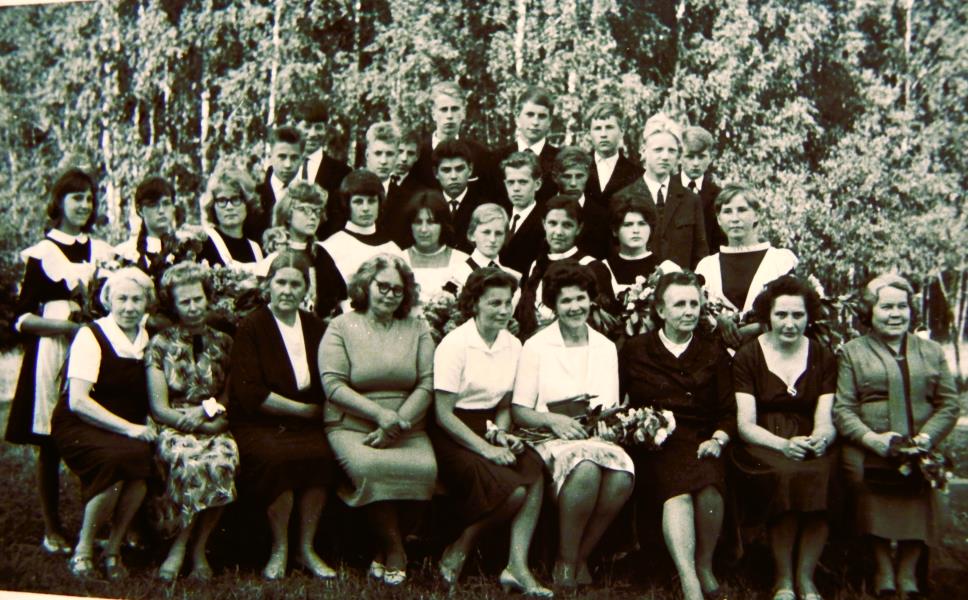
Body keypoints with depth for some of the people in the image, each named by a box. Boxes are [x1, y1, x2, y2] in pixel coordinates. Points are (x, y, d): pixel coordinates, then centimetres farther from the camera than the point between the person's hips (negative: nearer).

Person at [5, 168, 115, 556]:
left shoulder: (103, 251, 13)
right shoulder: (41, 253, 2)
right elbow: (22, 317, -3)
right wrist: (65, 325, -17)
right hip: (52, 353, -3)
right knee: (50, 444, 2)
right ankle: (52, 528, 13)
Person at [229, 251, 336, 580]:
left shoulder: (316, 328, 14)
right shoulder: (251, 327, 0)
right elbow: (250, 393, -10)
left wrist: (316, 411, -8)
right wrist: (303, 409, -10)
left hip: (305, 424, 3)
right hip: (258, 425, -3)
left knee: (321, 453, -29)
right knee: (278, 457, -34)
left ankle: (307, 548, -13)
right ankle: (279, 549, -13)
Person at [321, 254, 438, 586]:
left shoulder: (417, 329, 13)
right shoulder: (341, 327, 6)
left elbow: (427, 384, 4)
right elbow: (333, 384, -5)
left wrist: (397, 423, -11)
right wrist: (379, 413, -16)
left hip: (407, 428, 2)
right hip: (351, 426, -2)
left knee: (425, 468, -28)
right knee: (369, 466, -34)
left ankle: (387, 553, -7)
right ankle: (394, 551, -12)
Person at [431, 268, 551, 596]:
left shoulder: (513, 345, 7)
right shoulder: (454, 344, -11)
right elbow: (443, 413, -12)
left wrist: (502, 435, -4)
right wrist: (486, 449, -17)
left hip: (490, 431, 6)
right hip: (453, 437, -6)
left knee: (534, 472, -23)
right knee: (515, 490, -25)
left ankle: (517, 566, -16)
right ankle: (460, 548, -2)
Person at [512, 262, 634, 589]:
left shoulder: (606, 347, 15)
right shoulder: (536, 346, 3)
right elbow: (519, 412, 0)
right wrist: (552, 420, -17)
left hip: (596, 438, 4)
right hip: (552, 439, -3)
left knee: (622, 474, -31)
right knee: (586, 469, -37)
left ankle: (580, 557, -9)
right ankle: (566, 565, -16)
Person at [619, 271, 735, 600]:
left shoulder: (713, 352, 18)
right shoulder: (635, 350, 14)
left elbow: (729, 410, 13)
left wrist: (717, 439, -5)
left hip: (700, 443, 2)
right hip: (654, 445, -1)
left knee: (708, 486, -33)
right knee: (677, 488, -33)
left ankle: (705, 565, -12)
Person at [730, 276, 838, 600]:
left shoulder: (824, 358, 11)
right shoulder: (747, 357, 3)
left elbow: (825, 421, 3)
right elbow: (745, 423, -5)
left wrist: (819, 440, -22)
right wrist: (784, 445, -23)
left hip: (810, 448, 2)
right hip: (761, 448, -2)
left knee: (823, 474, -31)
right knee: (784, 474, -34)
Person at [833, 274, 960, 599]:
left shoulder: (932, 352, 20)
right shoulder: (853, 352, 12)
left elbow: (949, 404, 13)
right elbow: (843, 409, 3)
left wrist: (926, 437, -5)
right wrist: (872, 438, -13)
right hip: (868, 452, -2)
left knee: (921, 497, -22)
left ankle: (908, 570, -1)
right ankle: (883, 567, -4)